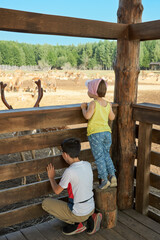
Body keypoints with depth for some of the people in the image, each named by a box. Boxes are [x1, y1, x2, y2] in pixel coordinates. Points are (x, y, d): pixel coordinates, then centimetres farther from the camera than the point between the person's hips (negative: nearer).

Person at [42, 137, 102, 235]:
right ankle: (90, 218, 11)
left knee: (46, 203, 4)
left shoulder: (69, 171, -25)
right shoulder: (88, 164, -5)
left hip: (78, 213, -7)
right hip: (91, 208, 7)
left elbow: (57, 191, -9)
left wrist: (51, 177, 7)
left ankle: (78, 224, 2)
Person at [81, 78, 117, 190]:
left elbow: (87, 116, -23)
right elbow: (112, 117, 16)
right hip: (107, 132, 6)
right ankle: (112, 175, 12)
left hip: (95, 133, -6)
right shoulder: (108, 104, 8)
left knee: (99, 157, 2)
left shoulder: (93, 103, -11)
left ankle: (104, 179, 2)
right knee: (106, 155, 19)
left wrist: (84, 108, -5)